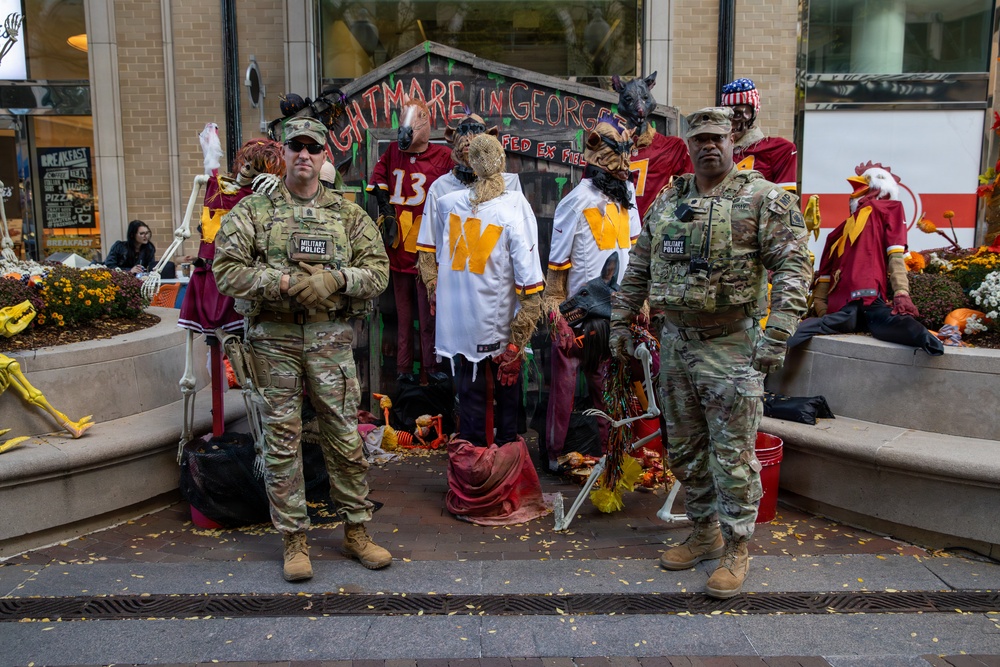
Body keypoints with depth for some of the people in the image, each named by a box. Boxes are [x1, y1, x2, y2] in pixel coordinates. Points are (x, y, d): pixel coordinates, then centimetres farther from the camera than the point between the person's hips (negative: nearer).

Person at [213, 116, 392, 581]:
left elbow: (378, 271, 4)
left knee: (345, 435, 5)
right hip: (273, 339, 0)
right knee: (282, 441, 5)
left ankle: (357, 532, 20)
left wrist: (336, 279, -15)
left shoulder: (348, 213, 8)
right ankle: (295, 540, 17)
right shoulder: (252, 210, 4)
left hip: (331, 338, 1)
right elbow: (226, 270, -3)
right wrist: (283, 282, -17)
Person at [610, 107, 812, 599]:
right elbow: (638, 268, 18)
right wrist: (621, 320, 15)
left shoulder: (762, 199, -7)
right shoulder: (666, 203, 11)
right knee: (684, 448, 15)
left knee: (732, 454, 0)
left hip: (730, 347, -6)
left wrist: (776, 333, -22)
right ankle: (704, 534, 32)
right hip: (674, 342, 6)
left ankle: (735, 550, 16)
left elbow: (793, 267, -13)